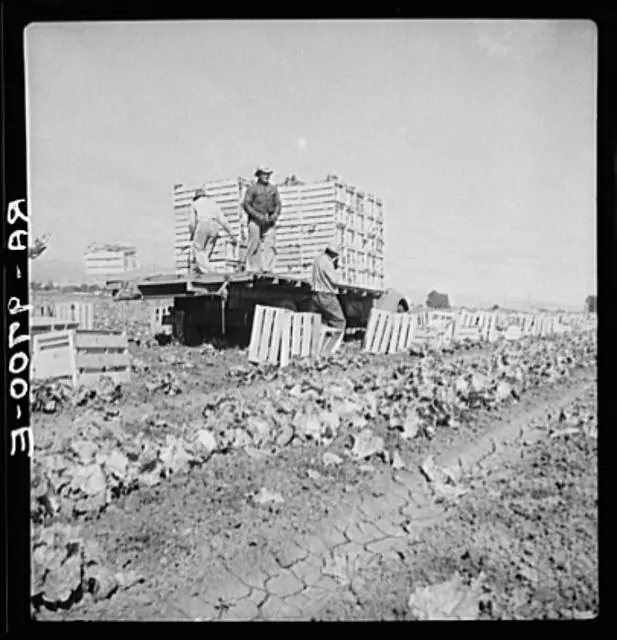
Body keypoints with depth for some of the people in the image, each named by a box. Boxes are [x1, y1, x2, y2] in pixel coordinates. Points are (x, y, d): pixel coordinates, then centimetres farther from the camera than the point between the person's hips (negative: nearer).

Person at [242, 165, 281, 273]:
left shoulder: (273, 188, 14)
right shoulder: (252, 188, 2)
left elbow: (278, 204, 14)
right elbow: (246, 204, -3)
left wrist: (275, 214, -6)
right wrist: (258, 215, -13)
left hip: (270, 221, 3)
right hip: (255, 221, -3)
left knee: (270, 245, -7)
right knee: (254, 245, -5)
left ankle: (267, 269, -7)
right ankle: (252, 270, 0)